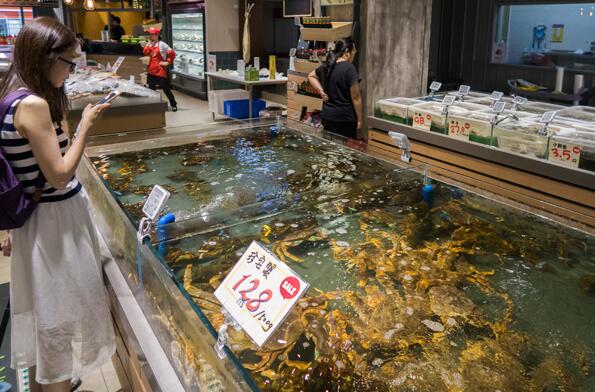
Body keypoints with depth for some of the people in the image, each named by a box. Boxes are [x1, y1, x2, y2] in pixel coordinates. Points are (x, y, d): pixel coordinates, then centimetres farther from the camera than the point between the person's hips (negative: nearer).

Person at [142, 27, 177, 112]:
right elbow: (146, 53, -4)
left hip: (160, 71, -6)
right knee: (151, 88, 11)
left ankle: (173, 105, 12)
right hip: (151, 70, 7)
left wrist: (168, 62, -11)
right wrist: (147, 45, -15)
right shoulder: (149, 44, 9)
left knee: (166, 89, 0)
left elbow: (172, 53, -11)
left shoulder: (162, 44, -9)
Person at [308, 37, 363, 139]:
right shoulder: (349, 68, -15)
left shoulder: (326, 66, 6)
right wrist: (359, 119, -5)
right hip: (345, 119, -7)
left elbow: (311, 76, 26)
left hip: (327, 117, 7)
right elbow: (355, 97, -14)